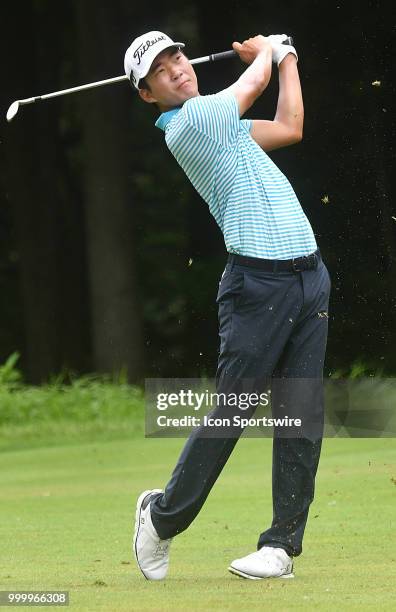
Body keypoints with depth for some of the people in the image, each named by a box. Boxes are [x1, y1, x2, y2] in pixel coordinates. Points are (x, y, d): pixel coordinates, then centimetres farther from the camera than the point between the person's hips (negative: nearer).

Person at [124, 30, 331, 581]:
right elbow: (255, 81, 5)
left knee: (303, 416, 1)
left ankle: (283, 544, 3)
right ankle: (163, 515, 14)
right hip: (259, 282, -8)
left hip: (309, 275, 8)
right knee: (230, 413, -5)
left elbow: (289, 128, 28)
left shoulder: (220, 122, 20)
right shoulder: (189, 122, -8)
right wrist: (265, 51, 27)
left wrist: (286, 57, 31)